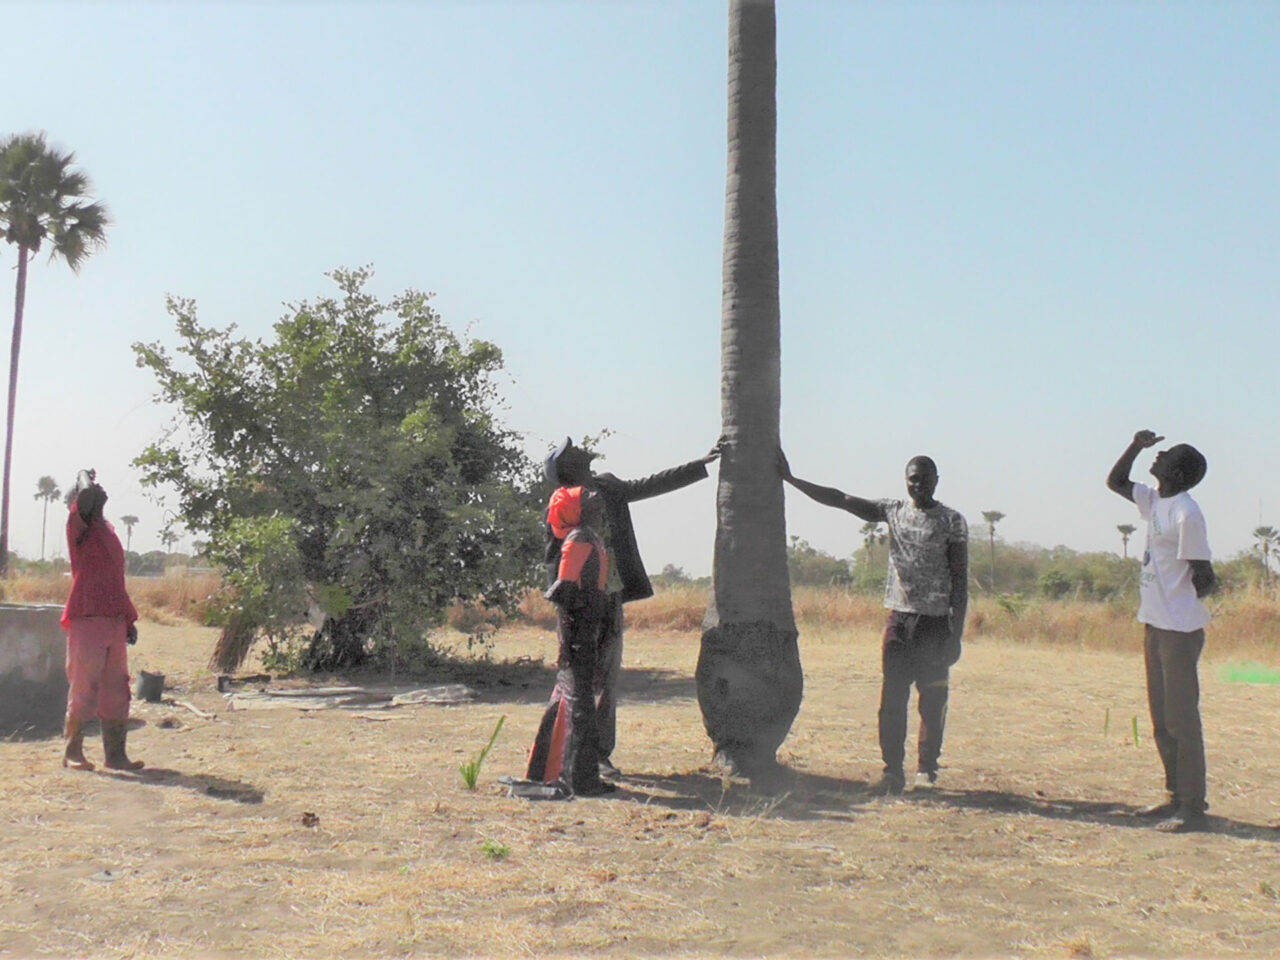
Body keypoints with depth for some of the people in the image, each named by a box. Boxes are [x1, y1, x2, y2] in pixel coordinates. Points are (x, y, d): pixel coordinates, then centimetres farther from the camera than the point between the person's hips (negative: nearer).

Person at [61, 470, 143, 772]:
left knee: (116, 691, 7)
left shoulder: (107, 529, 19)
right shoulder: (79, 523, -3)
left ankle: (116, 754, 11)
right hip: (87, 619, -8)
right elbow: (87, 493, -27)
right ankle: (73, 752, 8)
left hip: (114, 621, 8)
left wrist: (129, 619, 20)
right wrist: (85, 476, -5)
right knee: (84, 688, -3)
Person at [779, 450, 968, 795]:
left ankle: (926, 769, 14)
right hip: (899, 617, 3)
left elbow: (960, 581, -2)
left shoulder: (952, 521, -1)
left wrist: (956, 634, -8)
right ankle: (893, 770, 5)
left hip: (936, 623, -3)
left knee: (932, 701, 1)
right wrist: (790, 478, 1)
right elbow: (840, 499, 6)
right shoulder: (892, 511, 8)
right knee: (892, 699, -1)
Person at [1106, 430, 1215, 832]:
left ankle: (1193, 807, 2)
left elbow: (1204, 577, -16)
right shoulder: (1154, 501, 9)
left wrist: (1182, 603, 0)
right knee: (1161, 718, 15)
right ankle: (1176, 795, 25)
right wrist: (1136, 446, 11)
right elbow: (1115, 481, 23)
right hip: (1155, 624, 9)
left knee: (1182, 718, -5)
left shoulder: (1187, 514, -17)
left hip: (1180, 629, -9)